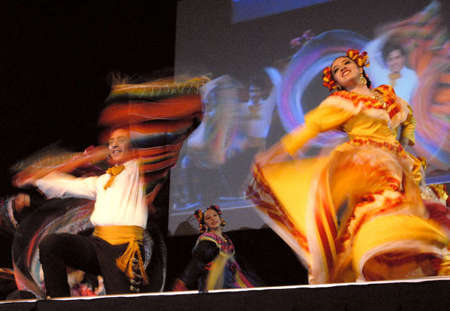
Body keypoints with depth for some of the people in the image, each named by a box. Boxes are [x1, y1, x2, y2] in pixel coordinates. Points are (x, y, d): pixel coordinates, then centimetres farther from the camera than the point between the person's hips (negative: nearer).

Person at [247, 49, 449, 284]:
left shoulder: (387, 94, 23)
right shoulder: (341, 101, 9)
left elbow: (407, 113, 42)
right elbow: (311, 126, 2)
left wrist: (407, 137, 27)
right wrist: (274, 154, -5)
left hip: (396, 164, 6)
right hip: (362, 158, -6)